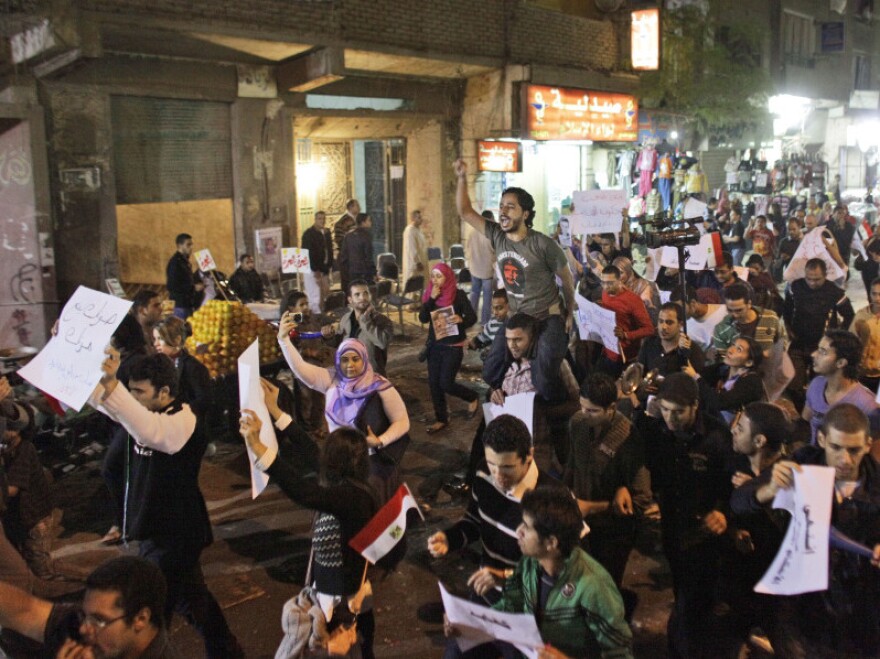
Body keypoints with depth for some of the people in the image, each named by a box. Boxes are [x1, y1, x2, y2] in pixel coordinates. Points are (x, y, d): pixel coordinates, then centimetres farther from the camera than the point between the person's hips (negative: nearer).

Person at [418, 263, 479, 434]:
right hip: (434, 345, 5)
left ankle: (473, 397, 22)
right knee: (433, 383, 6)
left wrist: (461, 319, -33)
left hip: (454, 346, -5)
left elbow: (473, 317, -12)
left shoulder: (458, 294, -11)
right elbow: (423, 318, -8)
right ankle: (441, 419, 22)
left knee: (446, 383, -7)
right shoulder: (429, 294, 1)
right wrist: (431, 299, -19)